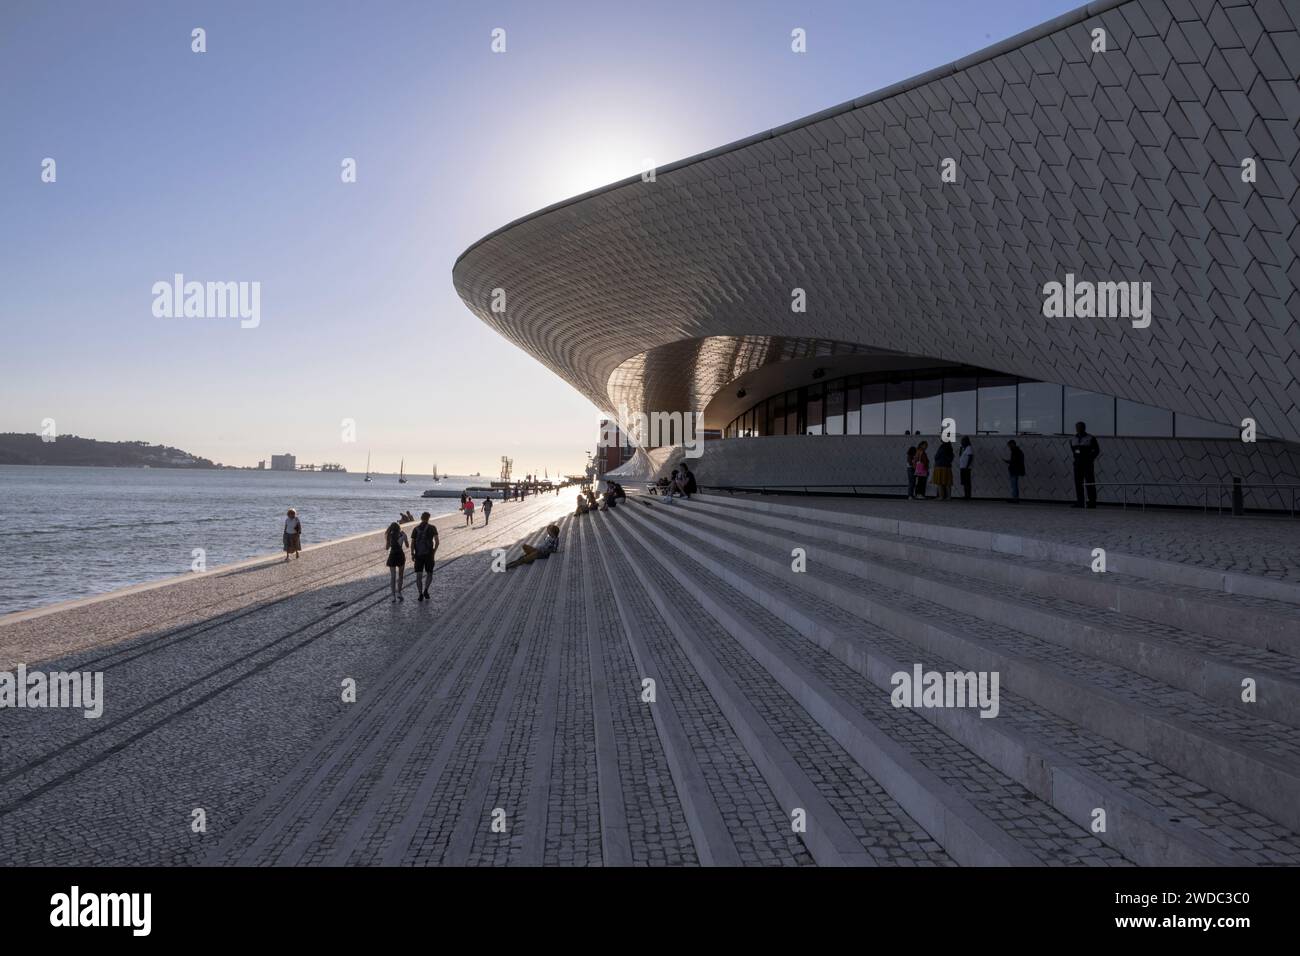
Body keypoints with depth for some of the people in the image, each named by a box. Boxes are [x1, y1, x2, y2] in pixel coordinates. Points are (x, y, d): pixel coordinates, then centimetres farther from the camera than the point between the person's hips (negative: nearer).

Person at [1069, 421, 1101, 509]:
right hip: (1077, 464, 5)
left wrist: (1090, 459, -5)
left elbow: (1097, 450, 1)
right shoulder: (1073, 440, 11)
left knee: (1090, 483, -5)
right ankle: (1079, 502, 8)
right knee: (1078, 483, 4)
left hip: (1088, 464, -5)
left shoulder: (1090, 439, -4)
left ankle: (1092, 502, -2)